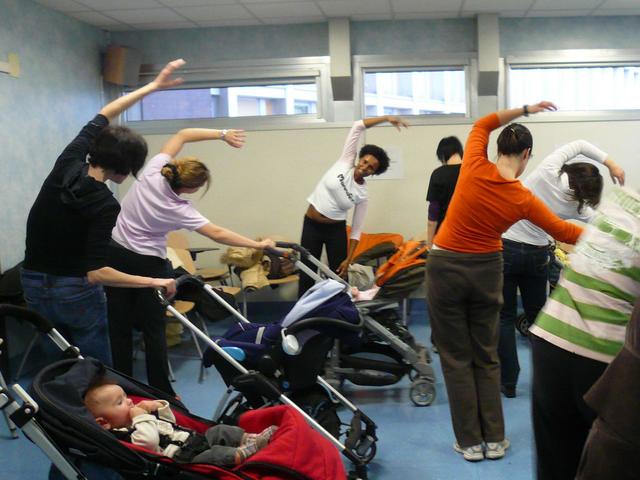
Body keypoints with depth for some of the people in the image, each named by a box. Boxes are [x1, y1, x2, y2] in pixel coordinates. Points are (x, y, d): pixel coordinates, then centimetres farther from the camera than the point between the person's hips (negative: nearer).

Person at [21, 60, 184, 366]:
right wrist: (153, 282, -20)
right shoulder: (105, 205, -22)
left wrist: (152, 86, 14)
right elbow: (95, 272, -26)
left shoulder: (67, 165, -5)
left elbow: (102, 117, 9)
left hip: (34, 286, 7)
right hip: (76, 292, -7)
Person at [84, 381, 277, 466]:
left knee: (218, 430, 7)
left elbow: (171, 422, 25)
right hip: (185, 457, -10)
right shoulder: (123, 436, -12)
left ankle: (248, 438, 1)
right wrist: (142, 417, -20)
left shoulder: (139, 415, 18)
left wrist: (158, 406, 7)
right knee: (214, 454, -30)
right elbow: (150, 442, -31)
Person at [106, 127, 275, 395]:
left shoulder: (153, 171, -13)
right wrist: (258, 245, -14)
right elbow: (217, 234, -19)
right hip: (148, 264, -5)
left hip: (116, 253, 5)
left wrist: (221, 134, -8)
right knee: (154, 330, 5)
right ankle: (162, 392, 7)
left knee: (119, 326, 9)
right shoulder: (180, 210, -20)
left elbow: (182, 135, -5)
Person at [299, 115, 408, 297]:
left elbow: (356, 231, -3)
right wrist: (386, 118, -17)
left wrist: (348, 260, -9)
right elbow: (358, 126, -11)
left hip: (336, 230, 1)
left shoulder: (362, 195, -7)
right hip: (311, 226, 0)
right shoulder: (345, 162, -8)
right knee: (307, 275, 1)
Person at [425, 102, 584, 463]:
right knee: (486, 358, 15)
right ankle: (494, 440, 18)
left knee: (456, 358, 8)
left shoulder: (475, 168, -14)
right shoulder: (524, 200, -9)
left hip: (446, 267, -1)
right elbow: (564, 231, 5)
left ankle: (470, 442, 13)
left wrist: (524, 109, 9)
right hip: (486, 270, 1)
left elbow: (482, 125, 7)